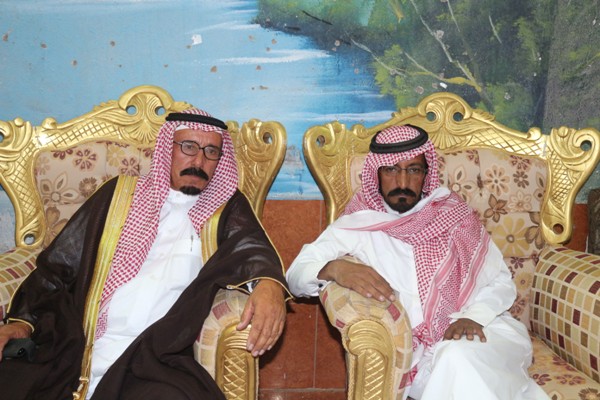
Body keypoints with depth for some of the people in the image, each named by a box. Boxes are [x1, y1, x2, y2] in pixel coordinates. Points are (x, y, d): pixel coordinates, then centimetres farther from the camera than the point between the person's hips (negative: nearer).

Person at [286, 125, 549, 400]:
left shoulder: (453, 214, 10)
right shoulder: (357, 226, 3)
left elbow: (501, 282, 9)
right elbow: (296, 274, -6)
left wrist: (473, 316, -12)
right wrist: (334, 268, -28)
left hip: (483, 329, 2)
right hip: (420, 348, -1)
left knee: (458, 357, -32)